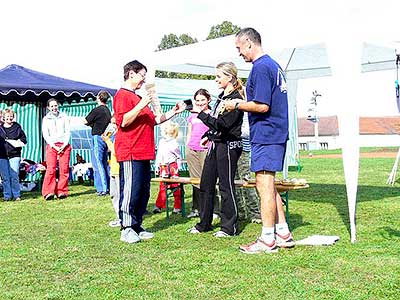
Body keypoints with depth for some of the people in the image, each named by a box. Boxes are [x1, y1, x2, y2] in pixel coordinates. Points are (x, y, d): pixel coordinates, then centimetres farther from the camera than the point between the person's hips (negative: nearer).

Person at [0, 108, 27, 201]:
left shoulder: (17, 127, 9)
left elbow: (23, 139, 9)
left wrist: (17, 143, -9)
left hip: (14, 155, -1)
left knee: (14, 176, -5)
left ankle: (16, 195, 4)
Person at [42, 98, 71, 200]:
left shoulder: (64, 117, 12)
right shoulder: (46, 119, 11)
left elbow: (68, 131, 8)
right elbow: (45, 134, 5)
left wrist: (64, 145, -6)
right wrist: (54, 146, -7)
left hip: (64, 145, 1)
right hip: (51, 145, -1)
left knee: (64, 169, -7)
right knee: (50, 169, -12)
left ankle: (62, 192, -3)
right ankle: (49, 192, -12)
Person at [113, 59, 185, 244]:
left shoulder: (137, 97, 25)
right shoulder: (122, 95, -6)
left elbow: (153, 120, 28)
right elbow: (123, 121, -19)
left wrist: (173, 112, 23)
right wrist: (141, 105, -22)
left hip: (143, 153, 10)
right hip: (130, 153, -10)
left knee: (143, 191, 10)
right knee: (131, 190, -8)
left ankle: (137, 226, 17)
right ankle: (127, 229, -2)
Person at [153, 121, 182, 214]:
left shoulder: (174, 142, -3)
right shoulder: (161, 142, 14)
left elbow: (178, 156, 0)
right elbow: (158, 155, 19)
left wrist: (177, 167, -6)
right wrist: (157, 166, 15)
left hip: (172, 166, -5)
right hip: (163, 167, 5)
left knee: (175, 187, -2)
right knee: (162, 187, 7)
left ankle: (177, 207, 4)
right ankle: (158, 206, 10)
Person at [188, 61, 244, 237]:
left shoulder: (235, 98, -13)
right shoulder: (222, 96, 15)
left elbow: (222, 124, -21)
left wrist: (200, 113, -19)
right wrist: (208, 136, 18)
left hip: (228, 145, -9)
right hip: (215, 144, 9)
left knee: (226, 186, -3)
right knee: (205, 185, 11)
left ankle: (230, 227, 8)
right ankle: (204, 224, 22)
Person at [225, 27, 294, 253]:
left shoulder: (260, 68, -14)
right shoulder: (274, 65, 17)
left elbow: (262, 106, -21)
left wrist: (237, 105, -8)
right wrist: (244, 101, 19)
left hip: (265, 135, -10)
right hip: (277, 133, 10)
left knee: (264, 186, -5)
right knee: (269, 186, 15)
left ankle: (267, 239, 2)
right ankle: (283, 234, 20)